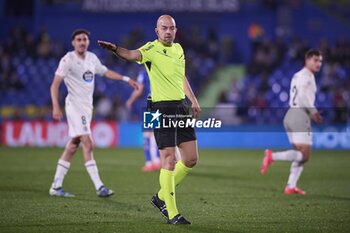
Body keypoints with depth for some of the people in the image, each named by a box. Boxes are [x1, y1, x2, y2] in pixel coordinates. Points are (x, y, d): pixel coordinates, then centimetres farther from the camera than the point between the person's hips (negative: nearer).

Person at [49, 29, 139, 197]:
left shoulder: (92, 58, 11)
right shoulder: (68, 60, -10)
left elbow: (106, 72, 28)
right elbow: (55, 84, -13)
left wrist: (126, 79, 22)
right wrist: (56, 107, -25)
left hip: (87, 106, 8)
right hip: (75, 106, -8)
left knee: (72, 146, 9)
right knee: (88, 144, -16)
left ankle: (56, 187, 14)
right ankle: (99, 187, -19)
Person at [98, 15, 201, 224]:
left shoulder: (178, 49, 14)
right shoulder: (152, 49, -8)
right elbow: (133, 55, -30)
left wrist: (194, 101, 28)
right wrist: (115, 48, -50)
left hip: (181, 107, 7)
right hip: (162, 107, -7)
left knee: (191, 159, 8)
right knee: (169, 160, -8)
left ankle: (162, 196, 24)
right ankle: (172, 213, -2)